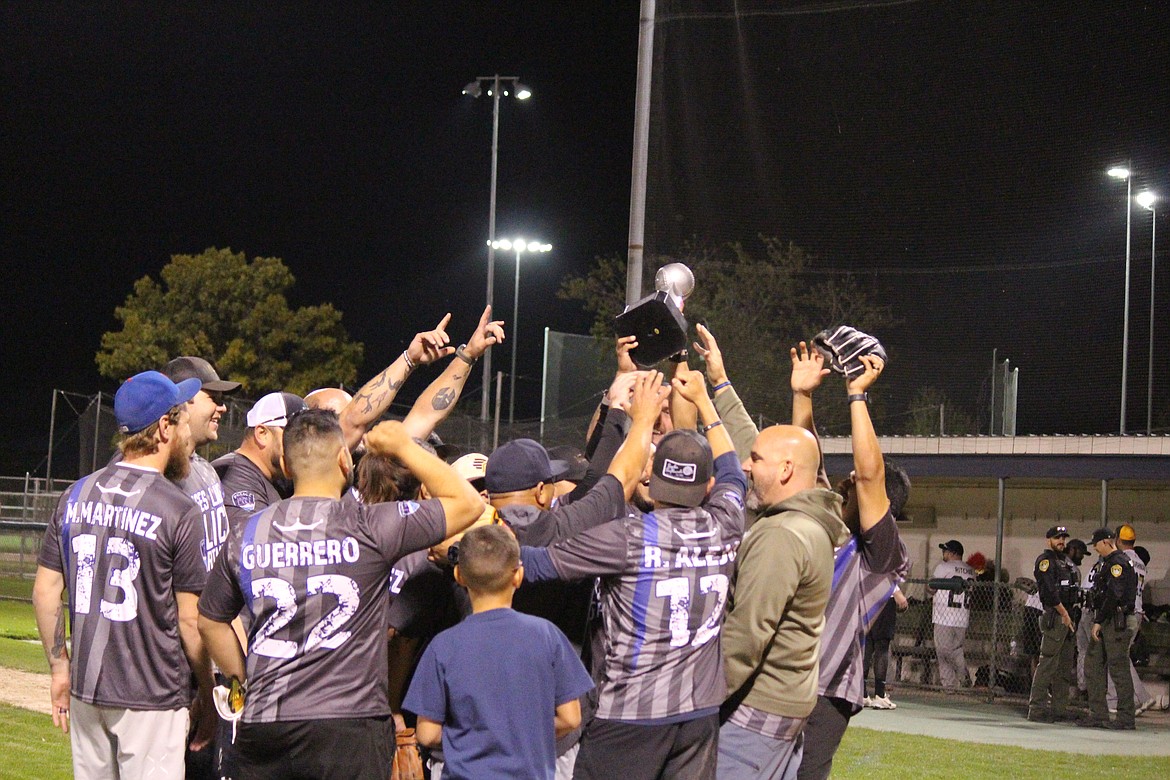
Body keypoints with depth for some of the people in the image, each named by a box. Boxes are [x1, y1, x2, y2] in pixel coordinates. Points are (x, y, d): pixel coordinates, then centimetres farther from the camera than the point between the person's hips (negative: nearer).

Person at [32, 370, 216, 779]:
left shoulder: (76, 495, 4)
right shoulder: (181, 512, -13)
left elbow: (45, 592, 7)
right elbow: (190, 619, -11)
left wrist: (60, 667, 17)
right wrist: (207, 699, 0)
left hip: (84, 689, 6)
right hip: (150, 699, -6)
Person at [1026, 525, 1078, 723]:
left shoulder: (1066, 562, 22)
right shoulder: (1045, 560, -6)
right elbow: (1050, 590, -15)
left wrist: (1073, 614, 11)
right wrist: (1064, 614, -15)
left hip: (1068, 616, 9)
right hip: (1054, 616, -9)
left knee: (1065, 666, 9)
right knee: (1048, 663, -12)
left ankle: (1060, 709, 13)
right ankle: (1036, 708, -13)